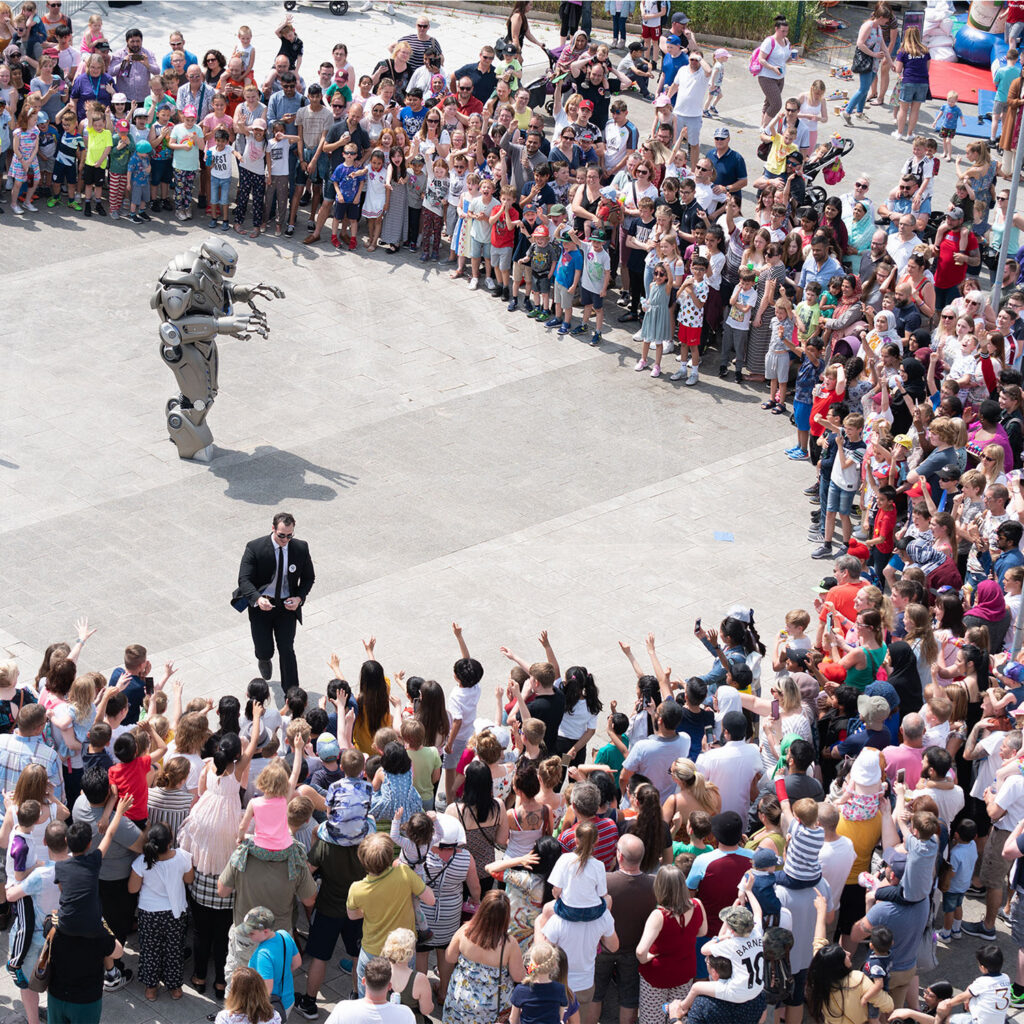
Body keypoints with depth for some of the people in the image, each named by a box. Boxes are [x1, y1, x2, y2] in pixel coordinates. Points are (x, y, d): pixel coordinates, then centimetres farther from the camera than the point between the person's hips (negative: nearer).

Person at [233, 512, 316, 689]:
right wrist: (258, 599, -35)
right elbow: (244, 579, -16)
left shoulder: (301, 548, -6)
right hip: (261, 606, -1)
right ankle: (264, 659, 40)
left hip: (287, 606, 1)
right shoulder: (255, 548, -14)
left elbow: (308, 578, 7)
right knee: (265, 651, -1)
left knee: (287, 650, -7)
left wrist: (299, 598, -12)